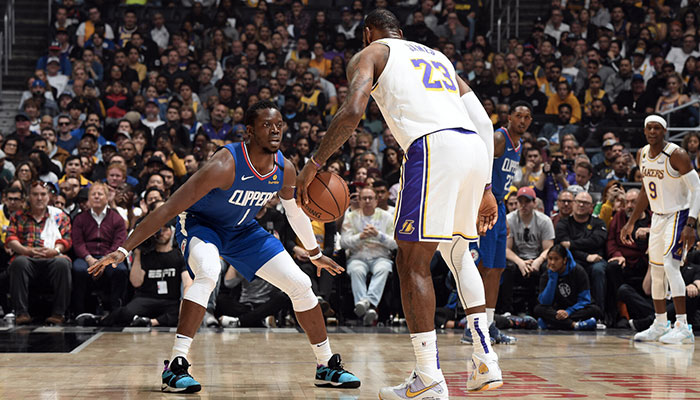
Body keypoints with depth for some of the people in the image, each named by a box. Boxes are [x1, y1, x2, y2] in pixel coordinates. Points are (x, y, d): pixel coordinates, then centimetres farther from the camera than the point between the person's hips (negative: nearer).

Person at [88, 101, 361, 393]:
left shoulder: (285, 169, -15)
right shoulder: (225, 166, -34)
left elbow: (296, 213, 8)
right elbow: (168, 209, -33)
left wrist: (315, 254, 21)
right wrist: (123, 250, -36)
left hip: (244, 230, 6)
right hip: (199, 224, -6)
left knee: (300, 284, 0)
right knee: (208, 272, -38)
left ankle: (327, 366, 17)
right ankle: (175, 367, -35)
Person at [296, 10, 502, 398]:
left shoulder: (369, 54, 16)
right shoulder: (437, 56, 34)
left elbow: (352, 111, -5)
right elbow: (484, 122, 26)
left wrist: (314, 164, 1)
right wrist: (485, 188, 27)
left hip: (434, 147, -7)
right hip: (476, 148, 7)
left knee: (412, 262, 0)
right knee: (457, 252, 25)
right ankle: (485, 362, 18)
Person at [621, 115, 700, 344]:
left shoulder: (676, 155, -18)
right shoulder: (642, 156, 5)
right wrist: (631, 223, 19)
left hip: (679, 216, -8)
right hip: (657, 217, 8)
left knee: (670, 265, -21)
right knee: (656, 271, 11)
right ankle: (660, 326, 25)